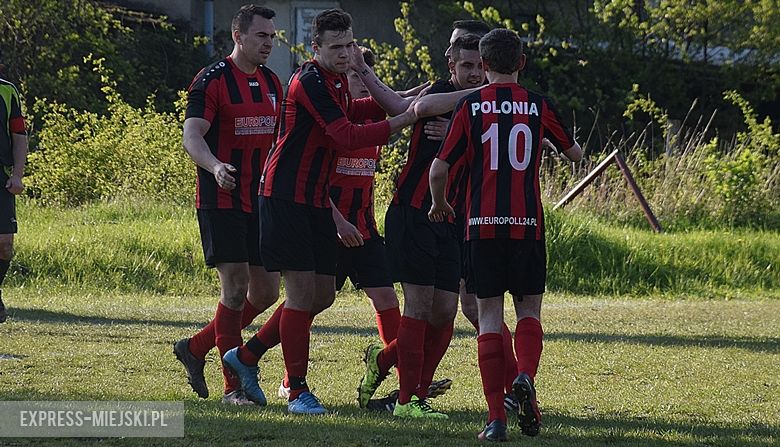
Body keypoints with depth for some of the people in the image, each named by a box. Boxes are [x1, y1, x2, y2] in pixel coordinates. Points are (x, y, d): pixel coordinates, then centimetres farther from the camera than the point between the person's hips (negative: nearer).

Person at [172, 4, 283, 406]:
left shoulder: (271, 82, 13)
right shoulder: (212, 80, -10)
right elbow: (192, 136, -19)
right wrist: (215, 166, -38)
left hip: (261, 203, 7)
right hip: (222, 203, -7)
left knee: (266, 290, 6)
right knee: (236, 286, -10)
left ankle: (195, 347, 23)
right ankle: (234, 386, -4)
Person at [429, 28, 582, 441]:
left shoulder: (470, 106, -2)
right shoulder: (538, 106, 3)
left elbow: (439, 169, -3)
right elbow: (575, 154, 18)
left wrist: (439, 205, 17)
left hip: (483, 224, -1)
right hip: (527, 224, 1)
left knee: (489, 317, 3)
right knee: (528, 309, 14)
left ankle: (496, 416, -4)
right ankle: (526, 376, -15)